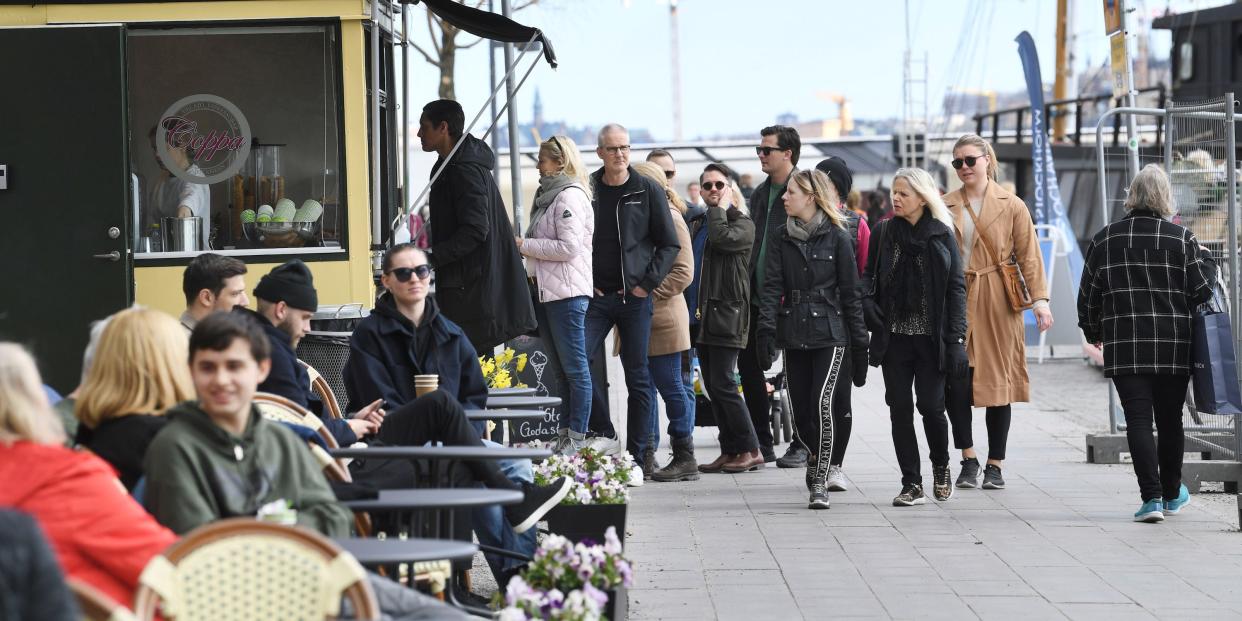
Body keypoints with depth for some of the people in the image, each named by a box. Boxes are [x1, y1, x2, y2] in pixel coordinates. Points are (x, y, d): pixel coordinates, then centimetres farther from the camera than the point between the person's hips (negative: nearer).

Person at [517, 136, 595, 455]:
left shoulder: (570, 196, -11)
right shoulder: (549, 195, 20)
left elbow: (568, 246, -19)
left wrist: (525, 245, -12)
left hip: (567, 292, -10)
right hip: (546, 290, 10)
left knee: (574, 368, -6)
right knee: (559, 369, 12)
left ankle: (577, 440, -4)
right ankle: (564, 435, 16)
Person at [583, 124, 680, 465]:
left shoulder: (648, 191, 1)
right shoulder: (586, 190, 4)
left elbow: (669, 244, 3)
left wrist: (647, 283, -6)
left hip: (635, 297, -1)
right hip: (596, 296, 1)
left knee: (637, 377, 3)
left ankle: (636, 455, 8)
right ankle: (605, 434, 1)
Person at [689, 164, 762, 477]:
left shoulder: (742, 223, -2)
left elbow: (721, 238, -23)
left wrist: (721, 207, -7)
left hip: (727, 313, -8)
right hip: (703, 313, 8)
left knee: (723, 383, -12)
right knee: (713, 386, 7)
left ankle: (750, 450, -5)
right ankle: (730, 451, 11)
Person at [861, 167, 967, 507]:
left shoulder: (942, 236, -1)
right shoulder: (883, 233, 6)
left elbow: (956, 288, -1)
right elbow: (868, 275, 13)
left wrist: (956, 339, -8)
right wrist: (865, 301, -11)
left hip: (930, 337, -2)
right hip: (894, 336, 2)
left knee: (931, 406, -3)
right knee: (900, 408, 0)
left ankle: (941, 467, 24)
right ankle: (912, 484, 6)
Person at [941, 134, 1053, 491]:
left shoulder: (1011, 206, 4)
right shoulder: (946, 206, 9)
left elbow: (1029, 256, 0)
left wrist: (1039, 298, -10)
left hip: (997, 301, -1)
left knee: (999, 381, 2)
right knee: (955, 381, -9)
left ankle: (995, 465, 12)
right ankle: (968, 459, 7)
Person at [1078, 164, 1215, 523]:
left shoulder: (1104, 240, 2)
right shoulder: (1182, 240, -3)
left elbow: (1088, 295, 7)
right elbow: (1201, 290, -2)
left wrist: (1094, 333, 22)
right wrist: (1205, 259, 16)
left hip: (1124, 347, 0)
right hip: (1174, 346, 0)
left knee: (1138, 420, -2)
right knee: (1170, 419, 13)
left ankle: (1151, 497, -14)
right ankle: (1172, 495, 27)